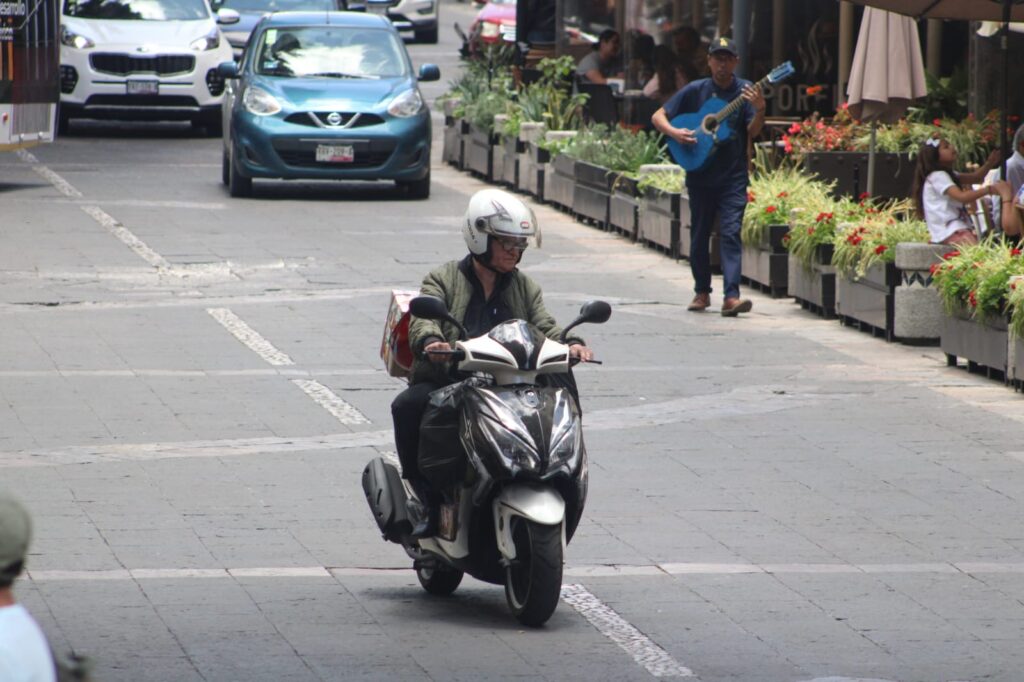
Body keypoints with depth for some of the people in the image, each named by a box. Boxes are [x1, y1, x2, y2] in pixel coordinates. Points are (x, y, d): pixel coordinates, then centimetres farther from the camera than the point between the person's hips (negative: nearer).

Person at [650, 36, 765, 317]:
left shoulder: (745, 91, -1)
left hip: (733, 177, -2)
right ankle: (702, 292, 25)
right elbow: (658, 116, 5)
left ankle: (731, 296, -19)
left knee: (731, 233, -12)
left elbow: (753, 131, -10)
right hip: (700, 175, 2)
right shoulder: (695, 91, 1)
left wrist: (759, 110, -30)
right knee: (699, 234, 10)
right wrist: (674, 132, -15)